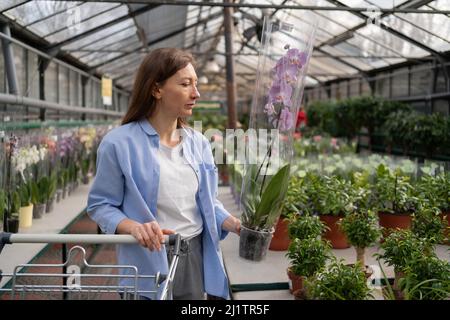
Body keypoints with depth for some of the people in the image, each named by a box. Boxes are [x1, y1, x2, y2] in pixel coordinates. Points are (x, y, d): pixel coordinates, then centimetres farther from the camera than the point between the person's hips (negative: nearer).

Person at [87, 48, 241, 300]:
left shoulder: (198, 142, 4)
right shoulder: (119, 144, -13)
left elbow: (207, 201, 10)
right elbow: (100, 205, -8)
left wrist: (234, 223, -7)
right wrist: (133, 227, -26)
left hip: (196, 257, 5)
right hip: (149, 264, -5)